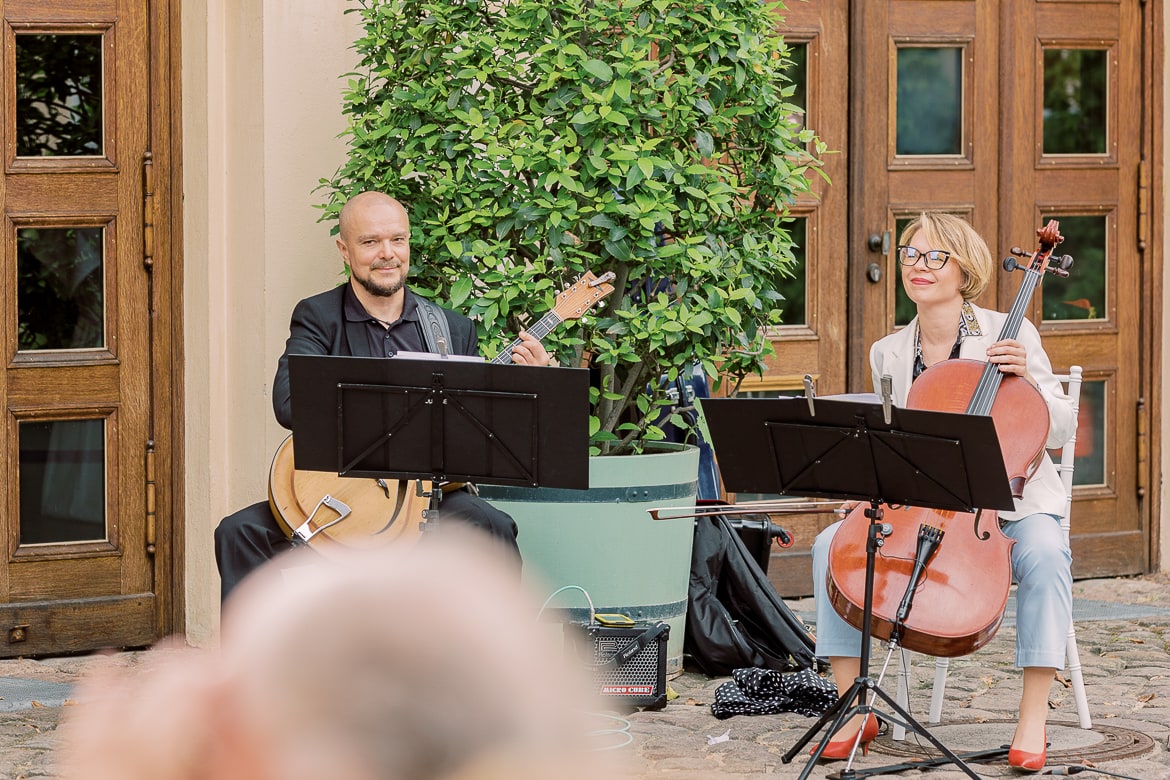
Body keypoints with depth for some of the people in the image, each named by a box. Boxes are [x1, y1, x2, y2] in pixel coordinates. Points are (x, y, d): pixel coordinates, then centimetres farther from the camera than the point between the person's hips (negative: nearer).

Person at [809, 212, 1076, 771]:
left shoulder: (1008, 334, -3)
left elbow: (1059, 431, -3)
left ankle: (1033, 720, -32)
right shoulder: (888, 354, 8)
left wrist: (1028, 381, -20)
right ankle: (855, 711, -16)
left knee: (1044, 552, -37)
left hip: (1008, 503, -4)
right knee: (833, 543, -20)